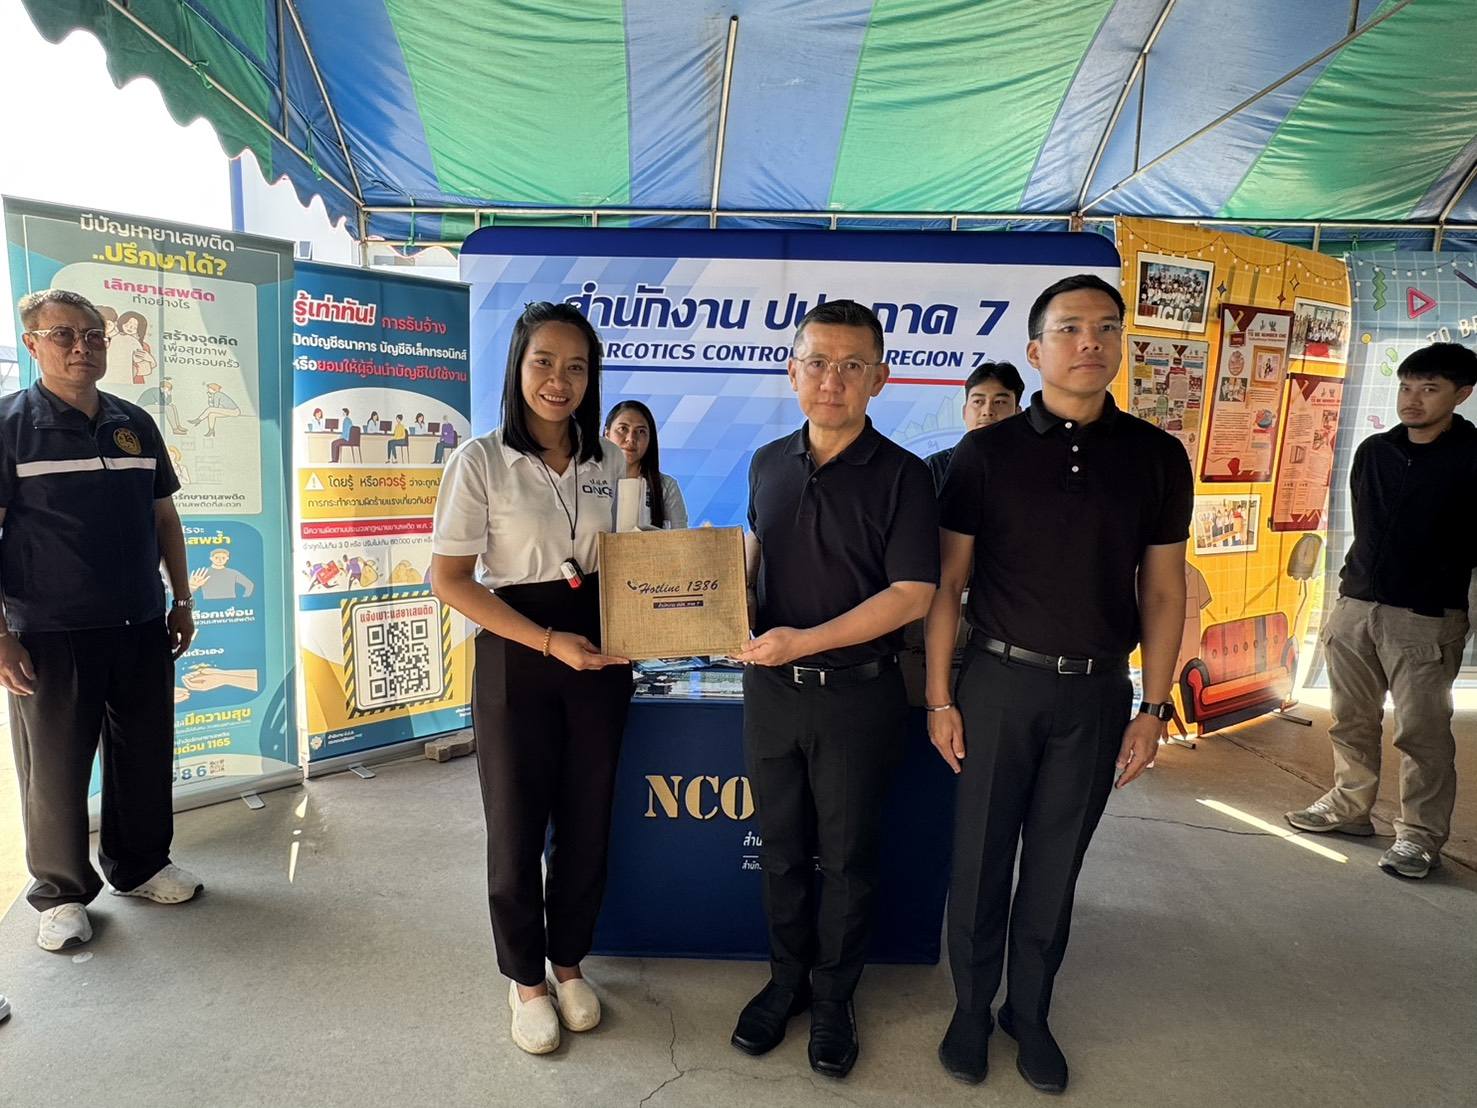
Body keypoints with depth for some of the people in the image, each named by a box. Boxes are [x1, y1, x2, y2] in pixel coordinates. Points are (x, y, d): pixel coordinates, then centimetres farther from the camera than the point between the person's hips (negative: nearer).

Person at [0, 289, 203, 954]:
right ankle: (61, 892, 24)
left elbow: (164, 517, 15)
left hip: (141, 629, 5)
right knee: (55, 769, 6)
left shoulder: (135, 424, 9)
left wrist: (181, 601, 13)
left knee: (145, 757, 13)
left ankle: (140, 865, 31)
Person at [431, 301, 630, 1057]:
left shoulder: (608, 465, 3)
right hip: (516, 664, -3)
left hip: (599, 658, 4)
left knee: (586, 823, 14)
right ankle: (525, 979, 33)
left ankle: (569, 963, 37)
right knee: (517, 827, 10)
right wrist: (548, 642, -18)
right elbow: (449, 579, -11)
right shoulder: (481, 461, -9)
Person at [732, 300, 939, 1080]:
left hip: (858, 694, -4)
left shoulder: (900, 477, -10)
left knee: (847, 856, 12)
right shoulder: (768, 464, 4)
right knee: (780, 849, 17)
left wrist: (806, 640, -21)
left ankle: (833, 999, 33)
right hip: (770, 687, 4)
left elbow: (913, 596, -15)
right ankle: (787, 979, 38)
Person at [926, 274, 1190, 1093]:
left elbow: (1162, 590, 6)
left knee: (1055, 863, 14)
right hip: (999, 682, -1)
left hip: (1097, 691, 2)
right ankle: (971, 1008, 30)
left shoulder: (1157, 457, 1)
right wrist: (939, 699, -5)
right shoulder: (986, 453, -4)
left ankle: (1030, 1012, 34)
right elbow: (946, 584, -2)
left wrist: (1154, 706, 2)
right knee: (980, 857, 10)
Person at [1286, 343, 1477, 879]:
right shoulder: (1373, 451, 11)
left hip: (1427, 617, -5)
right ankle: (1349, 806, 26)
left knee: (1422, 731, -1)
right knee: (1351, 719, 12)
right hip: (1355, 606, 5)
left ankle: (1420, 835, 10)